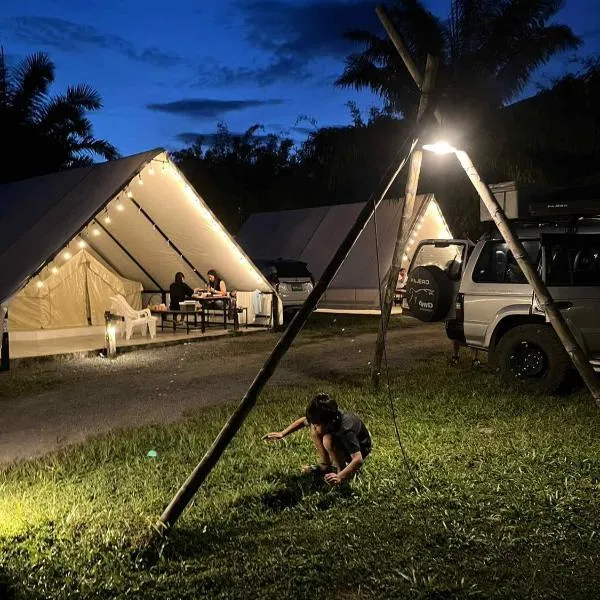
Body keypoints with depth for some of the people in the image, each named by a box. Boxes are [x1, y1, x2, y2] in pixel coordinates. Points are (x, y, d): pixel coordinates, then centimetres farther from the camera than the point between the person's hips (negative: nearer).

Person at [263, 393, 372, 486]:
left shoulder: (346, 429, -40)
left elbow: (358, 460, -47)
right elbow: (303, 421, -1)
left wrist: (340, 477, -60)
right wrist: (282, 433, -11)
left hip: (360, 450, -7)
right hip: (342, 443, 7)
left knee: (328, 440, -33)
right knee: (314, 429, -11)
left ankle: (341, 470, -10)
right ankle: (325, 465, 3)